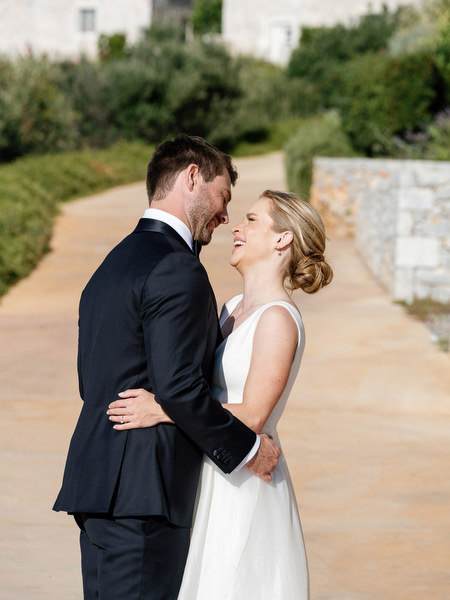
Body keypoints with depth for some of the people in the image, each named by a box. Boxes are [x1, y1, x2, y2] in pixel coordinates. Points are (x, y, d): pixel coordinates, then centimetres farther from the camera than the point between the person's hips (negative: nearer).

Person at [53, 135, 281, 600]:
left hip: (99, 487, 10)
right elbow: (178, 387, -20)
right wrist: (248, 449, -8)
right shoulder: (177, 270, -12)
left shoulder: (114, 264, 19)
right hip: (141, 492, -10)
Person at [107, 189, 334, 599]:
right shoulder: (234, 308, 13)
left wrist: (163, 411, -23)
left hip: (245, 488, -8)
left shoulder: (278, 318, -15)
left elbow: (252, 416, -20)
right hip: (214, 480, 8)